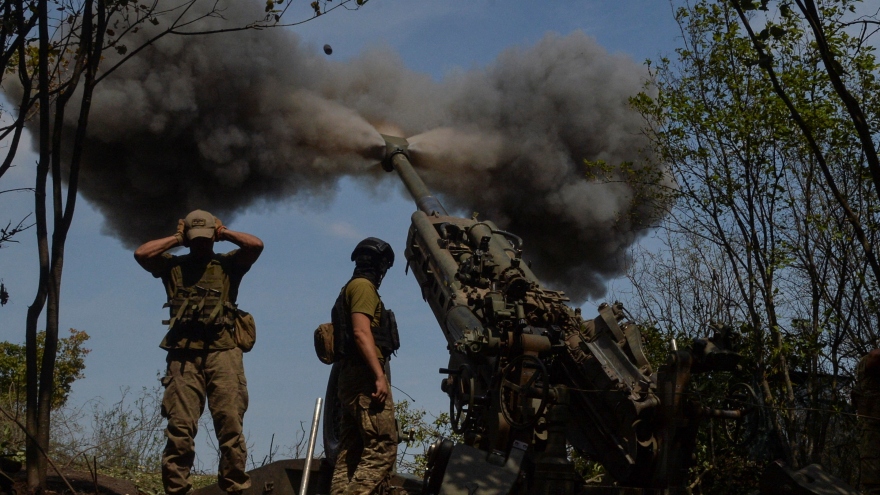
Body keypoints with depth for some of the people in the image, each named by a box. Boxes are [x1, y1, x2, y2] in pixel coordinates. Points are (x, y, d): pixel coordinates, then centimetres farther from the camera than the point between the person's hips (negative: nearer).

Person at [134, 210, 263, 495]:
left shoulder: (227, 264, 17)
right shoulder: (173, 266, 20)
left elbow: (256, 245, 1)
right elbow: (141, 254, 5)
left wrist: (224, 233, 13)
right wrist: (176, 238, 12)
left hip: (222, 352, -1)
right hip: (184, 355, 1)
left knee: (230, 423, -7)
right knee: (180, 428, -5)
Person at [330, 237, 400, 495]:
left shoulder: (351, 289, 26)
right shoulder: (363, 286, -3)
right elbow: (361, 333, -16)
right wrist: (380, 375, -23)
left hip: (351, 379, 10)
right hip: (365, 377, -10)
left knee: (351, 452, 6)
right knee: (382, 447, -16)